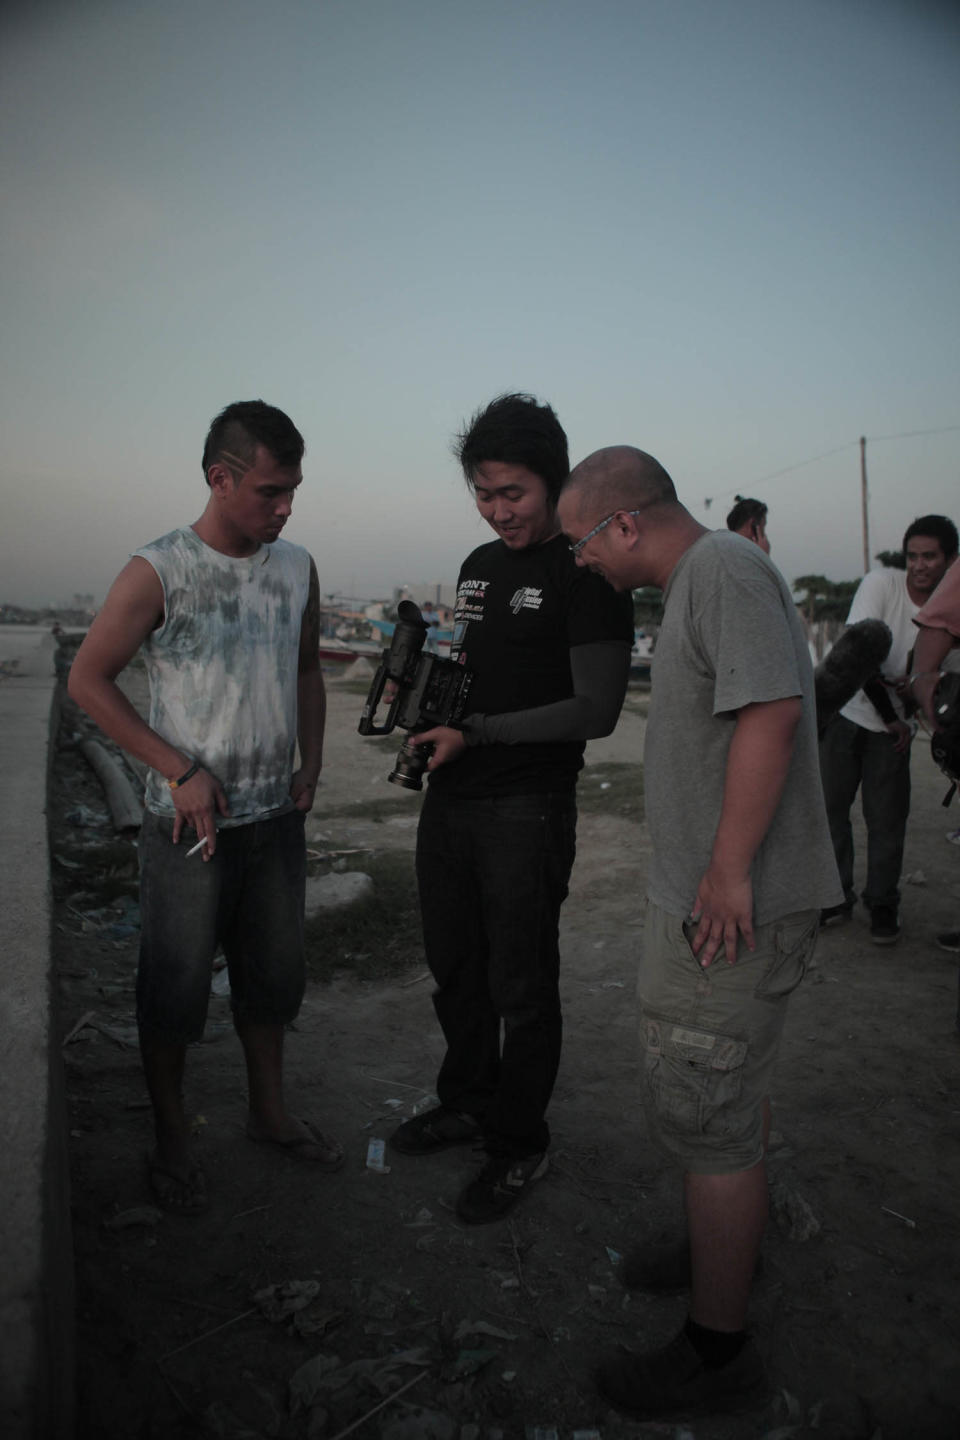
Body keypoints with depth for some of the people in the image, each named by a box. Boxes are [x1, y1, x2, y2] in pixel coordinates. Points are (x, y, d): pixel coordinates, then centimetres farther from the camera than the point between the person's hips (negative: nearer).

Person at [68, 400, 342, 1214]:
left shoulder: (298, 569, 4)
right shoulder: (158, 574, -12)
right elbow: (88, 680, -9)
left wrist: (311, 766, 5)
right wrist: (183, 772, -13)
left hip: (277, 818, 5)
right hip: (189, 825, -5)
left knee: (272, 976, 17)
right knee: (175, 990, 8)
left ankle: (270, 1113, 38)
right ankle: (172, 1141, 29)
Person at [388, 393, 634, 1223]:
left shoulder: (590, 574, -11)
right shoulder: (479, 564, 13)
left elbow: (594, 710, -17)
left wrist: (475, 733, -19)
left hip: (526, 811, -7)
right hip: (451, 802, 8)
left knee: (521, 989, 7)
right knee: (455, 970, 20)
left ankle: (519, 1147, 27)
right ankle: (468, 1102, 42)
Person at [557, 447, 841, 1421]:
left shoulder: (724, 567, -17)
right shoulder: (697, 579, 14)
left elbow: (771, 712, -28)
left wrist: (729, 870, -26)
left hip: (733, 905, -11)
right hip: (712, 896, 11)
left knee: (704, 1118, 1)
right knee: (733, 1090, 25)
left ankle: (715, 1350, 20)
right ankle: (725, 1251, 47)